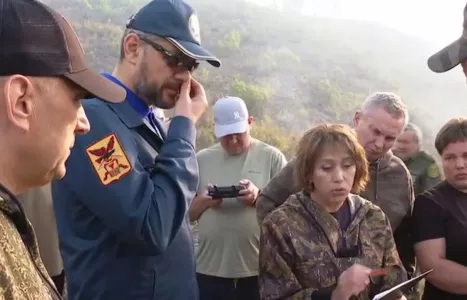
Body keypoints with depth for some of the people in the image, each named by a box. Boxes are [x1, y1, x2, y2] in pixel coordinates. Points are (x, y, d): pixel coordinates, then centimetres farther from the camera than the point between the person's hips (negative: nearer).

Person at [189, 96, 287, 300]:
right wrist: (203, 201, -13)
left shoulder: (272, 156, 1)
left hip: (260, 270, -1)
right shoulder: (201, 159, 7)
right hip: (209, 270, 2)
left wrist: (259, 197, -20)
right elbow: (186, 213, 9)